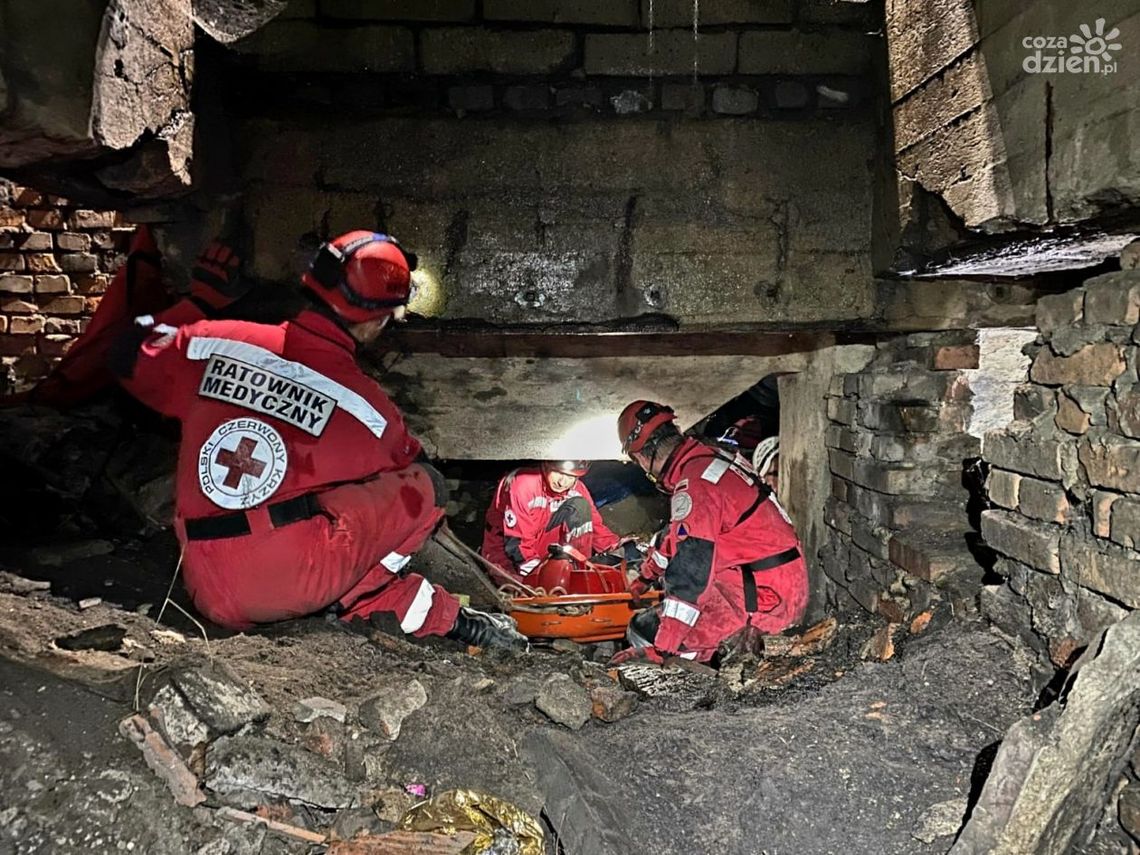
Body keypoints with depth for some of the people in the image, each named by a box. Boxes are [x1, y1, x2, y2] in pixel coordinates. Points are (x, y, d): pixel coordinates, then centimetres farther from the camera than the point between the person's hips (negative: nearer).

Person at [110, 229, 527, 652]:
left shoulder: (212, 345, 3)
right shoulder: (364, 403, -3)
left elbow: (130, 359, 22)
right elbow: (411, 470, 16)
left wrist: (202, 298, 31)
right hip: (295, 585, -5)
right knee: (426, 484, 4)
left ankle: (441, 616, 16)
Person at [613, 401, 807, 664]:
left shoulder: (695, 484, -21)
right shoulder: (710, 456, 9)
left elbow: (690, 574, -25)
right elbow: (680, 533, 26)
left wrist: (658, 649, -19)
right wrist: (648, 574, 40)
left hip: (764, 600, -10)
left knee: (645, 631, -10)